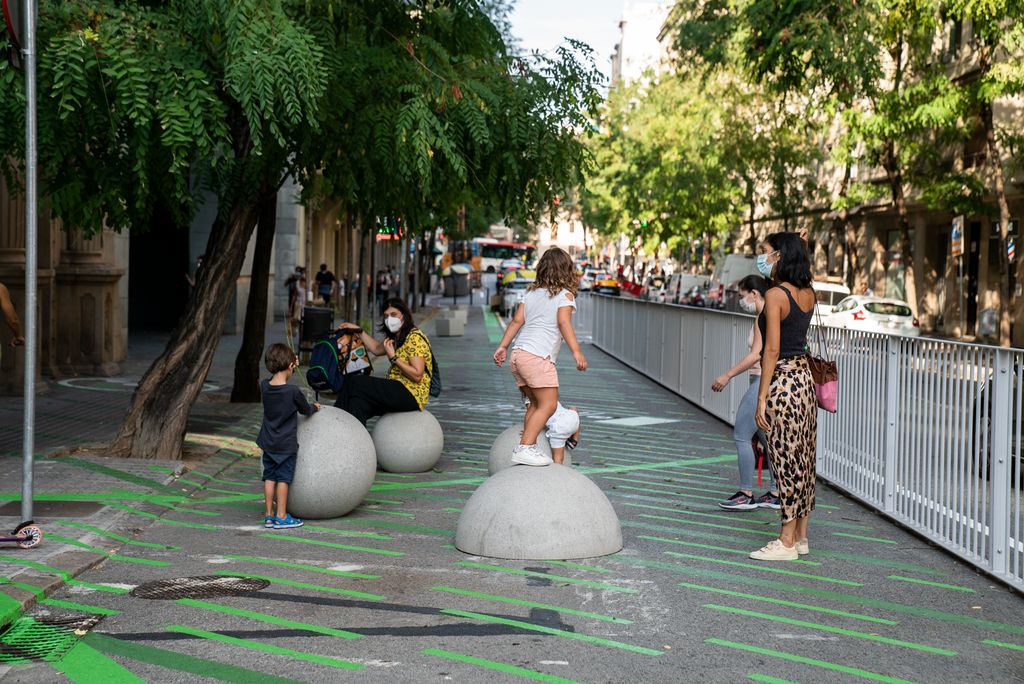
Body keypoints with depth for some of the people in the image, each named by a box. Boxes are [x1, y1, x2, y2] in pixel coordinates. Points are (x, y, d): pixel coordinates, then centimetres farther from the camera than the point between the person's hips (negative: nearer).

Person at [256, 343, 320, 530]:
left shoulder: (264, 386, -5)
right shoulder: (293, 391, -19)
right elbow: (305, 410, -2)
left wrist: (291, 365, 20)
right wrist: (315, 408, 20)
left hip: (268, 443, 5)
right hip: (286, 444, -5)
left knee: (269, 477, 11)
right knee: (283, 478, 3)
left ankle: (268, 514, 17)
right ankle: (281, 516, 8)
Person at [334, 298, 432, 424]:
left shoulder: (415, 338, -10)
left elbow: (417, 375, -17)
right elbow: (377, 349, 36)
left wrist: (393, 357, -18)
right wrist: (359, 330, 30)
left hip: (412, 395, -9)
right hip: (398, 391, 9)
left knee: (355, 382, -18)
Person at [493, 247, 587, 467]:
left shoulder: (531, 292, 18)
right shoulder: (565, 295, 1)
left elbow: (517, 320, 12)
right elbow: (563, 323, -13)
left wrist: (502, 346, 13)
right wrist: (576, 351, -20)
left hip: (518, 354, 8)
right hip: (537, 357, -8)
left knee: (535, 404, 17)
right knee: (548, 405, -9)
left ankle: (529, 447, 15)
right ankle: (524, 449, -21)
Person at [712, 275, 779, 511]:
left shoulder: (764, 317, -15)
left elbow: (756, 354, -21)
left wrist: (728, 375, -16)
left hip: (763, 381, -10)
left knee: (741, 435, -4)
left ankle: (746, 495, 0)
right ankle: (775, 494, 16)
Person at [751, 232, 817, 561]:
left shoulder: (775, 295, -16)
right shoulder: (808, 294, 7)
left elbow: (772, 350, -19)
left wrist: (762, 398, -16)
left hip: (782, 381, -8)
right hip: (805, 376, 9)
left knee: (786, 460, -3)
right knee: (802, 459, 13)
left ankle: (787, 542, 4)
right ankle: (801, 536, 20)